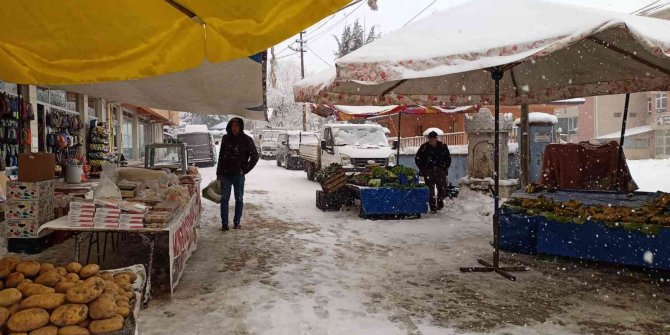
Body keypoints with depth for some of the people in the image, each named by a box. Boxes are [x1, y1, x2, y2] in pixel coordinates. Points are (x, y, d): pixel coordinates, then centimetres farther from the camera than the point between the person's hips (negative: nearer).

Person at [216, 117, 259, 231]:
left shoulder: (246, 140, -4)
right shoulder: (226, 138, 5)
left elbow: (255, 156, -1)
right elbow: (221, 156, 10)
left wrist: (245, 169, -5)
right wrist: (219, 172, 7)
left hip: (238, 174, -2)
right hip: (225, 174, 2)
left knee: (239, 199, 7)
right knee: (224, 199, 2)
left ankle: (237, 222, 18)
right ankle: (224, 223, 7)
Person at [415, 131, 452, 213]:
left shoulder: (443, 146, 1)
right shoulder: (424, 147, -3)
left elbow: (448, 158, 12)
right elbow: (417, 159, 6)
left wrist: (445, 168, 3)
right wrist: (423, 169, -1)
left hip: (441, 172, 1)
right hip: (429, 172, -1)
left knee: (442, 189, 2)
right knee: (430, 190, -2)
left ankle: (440, 203, 27)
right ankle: (433, 207, 5)